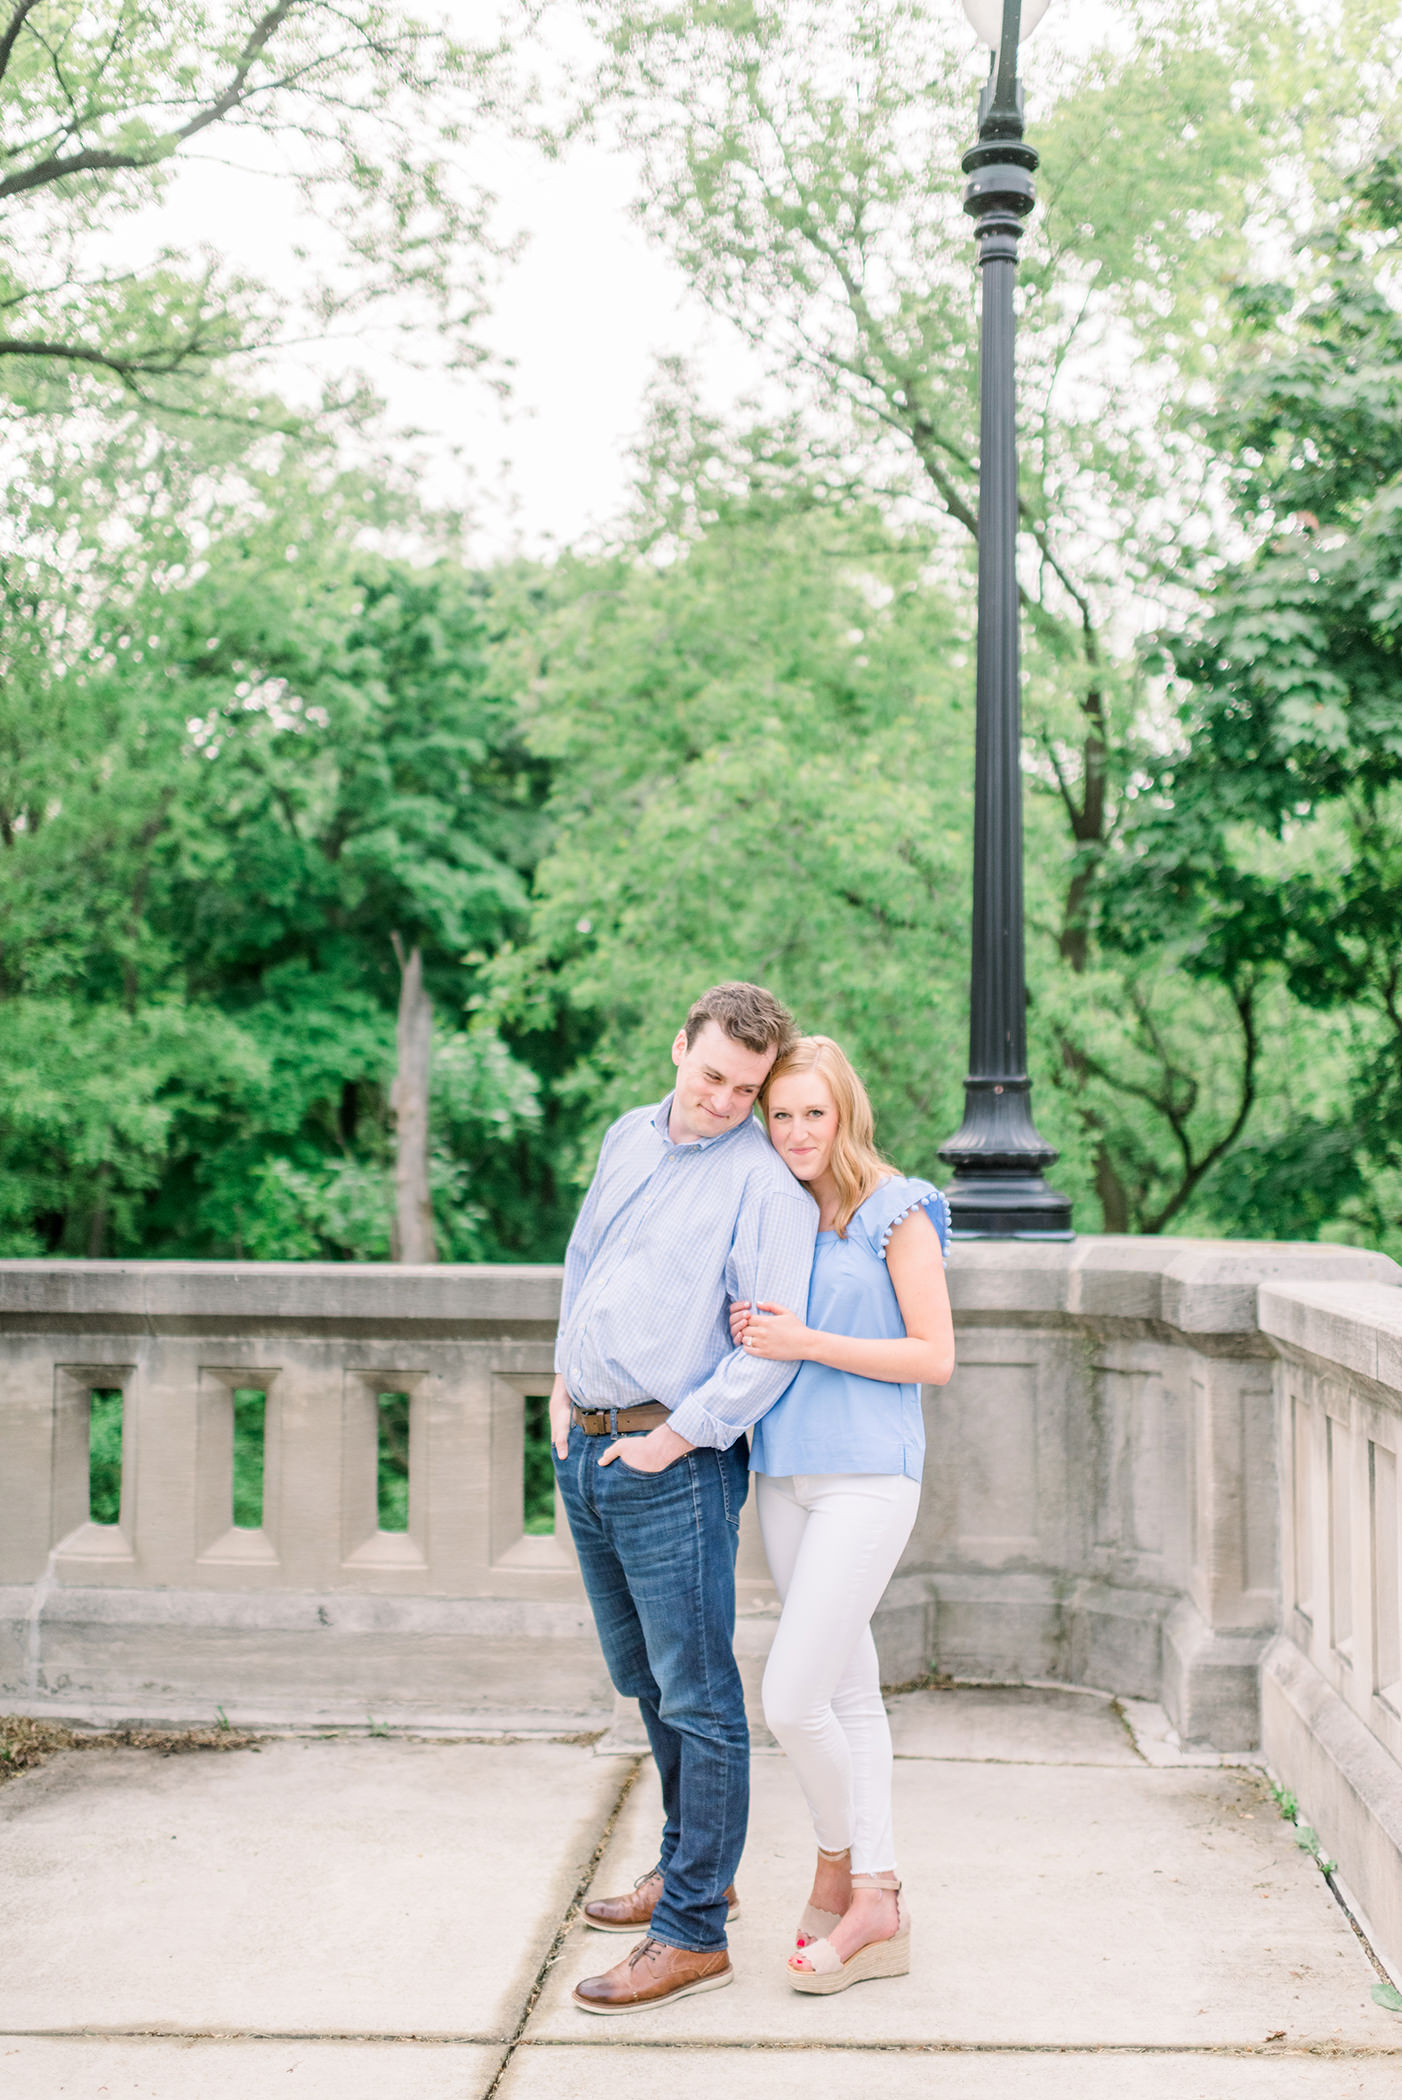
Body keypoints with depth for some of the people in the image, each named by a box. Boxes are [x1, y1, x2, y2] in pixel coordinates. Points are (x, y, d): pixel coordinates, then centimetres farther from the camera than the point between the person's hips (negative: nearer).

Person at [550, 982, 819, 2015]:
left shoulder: (766, 1181, -11)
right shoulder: (629, 1137, 13)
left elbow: (769, 1351, -17)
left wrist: (670, 1440, -16)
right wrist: (565, 1384, 16)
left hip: (675, 1464, -8)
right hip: (585, 1452, 8)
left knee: (697, 1696, -2)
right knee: (646, 1679, 19)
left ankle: (693, 1930, 4)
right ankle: (690, 1865, 35)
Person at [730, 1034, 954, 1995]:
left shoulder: (897, 1211, -6)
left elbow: (935, 1356, -9)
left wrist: (807, 1343, -15)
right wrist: (747, 1333, 0)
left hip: (868, 1476, -7)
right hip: (785, 1471, 7)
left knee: (792, 1697, -11)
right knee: (850, 1690, 12)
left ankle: (840, 1861, 13)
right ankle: (876, 1902, 19)